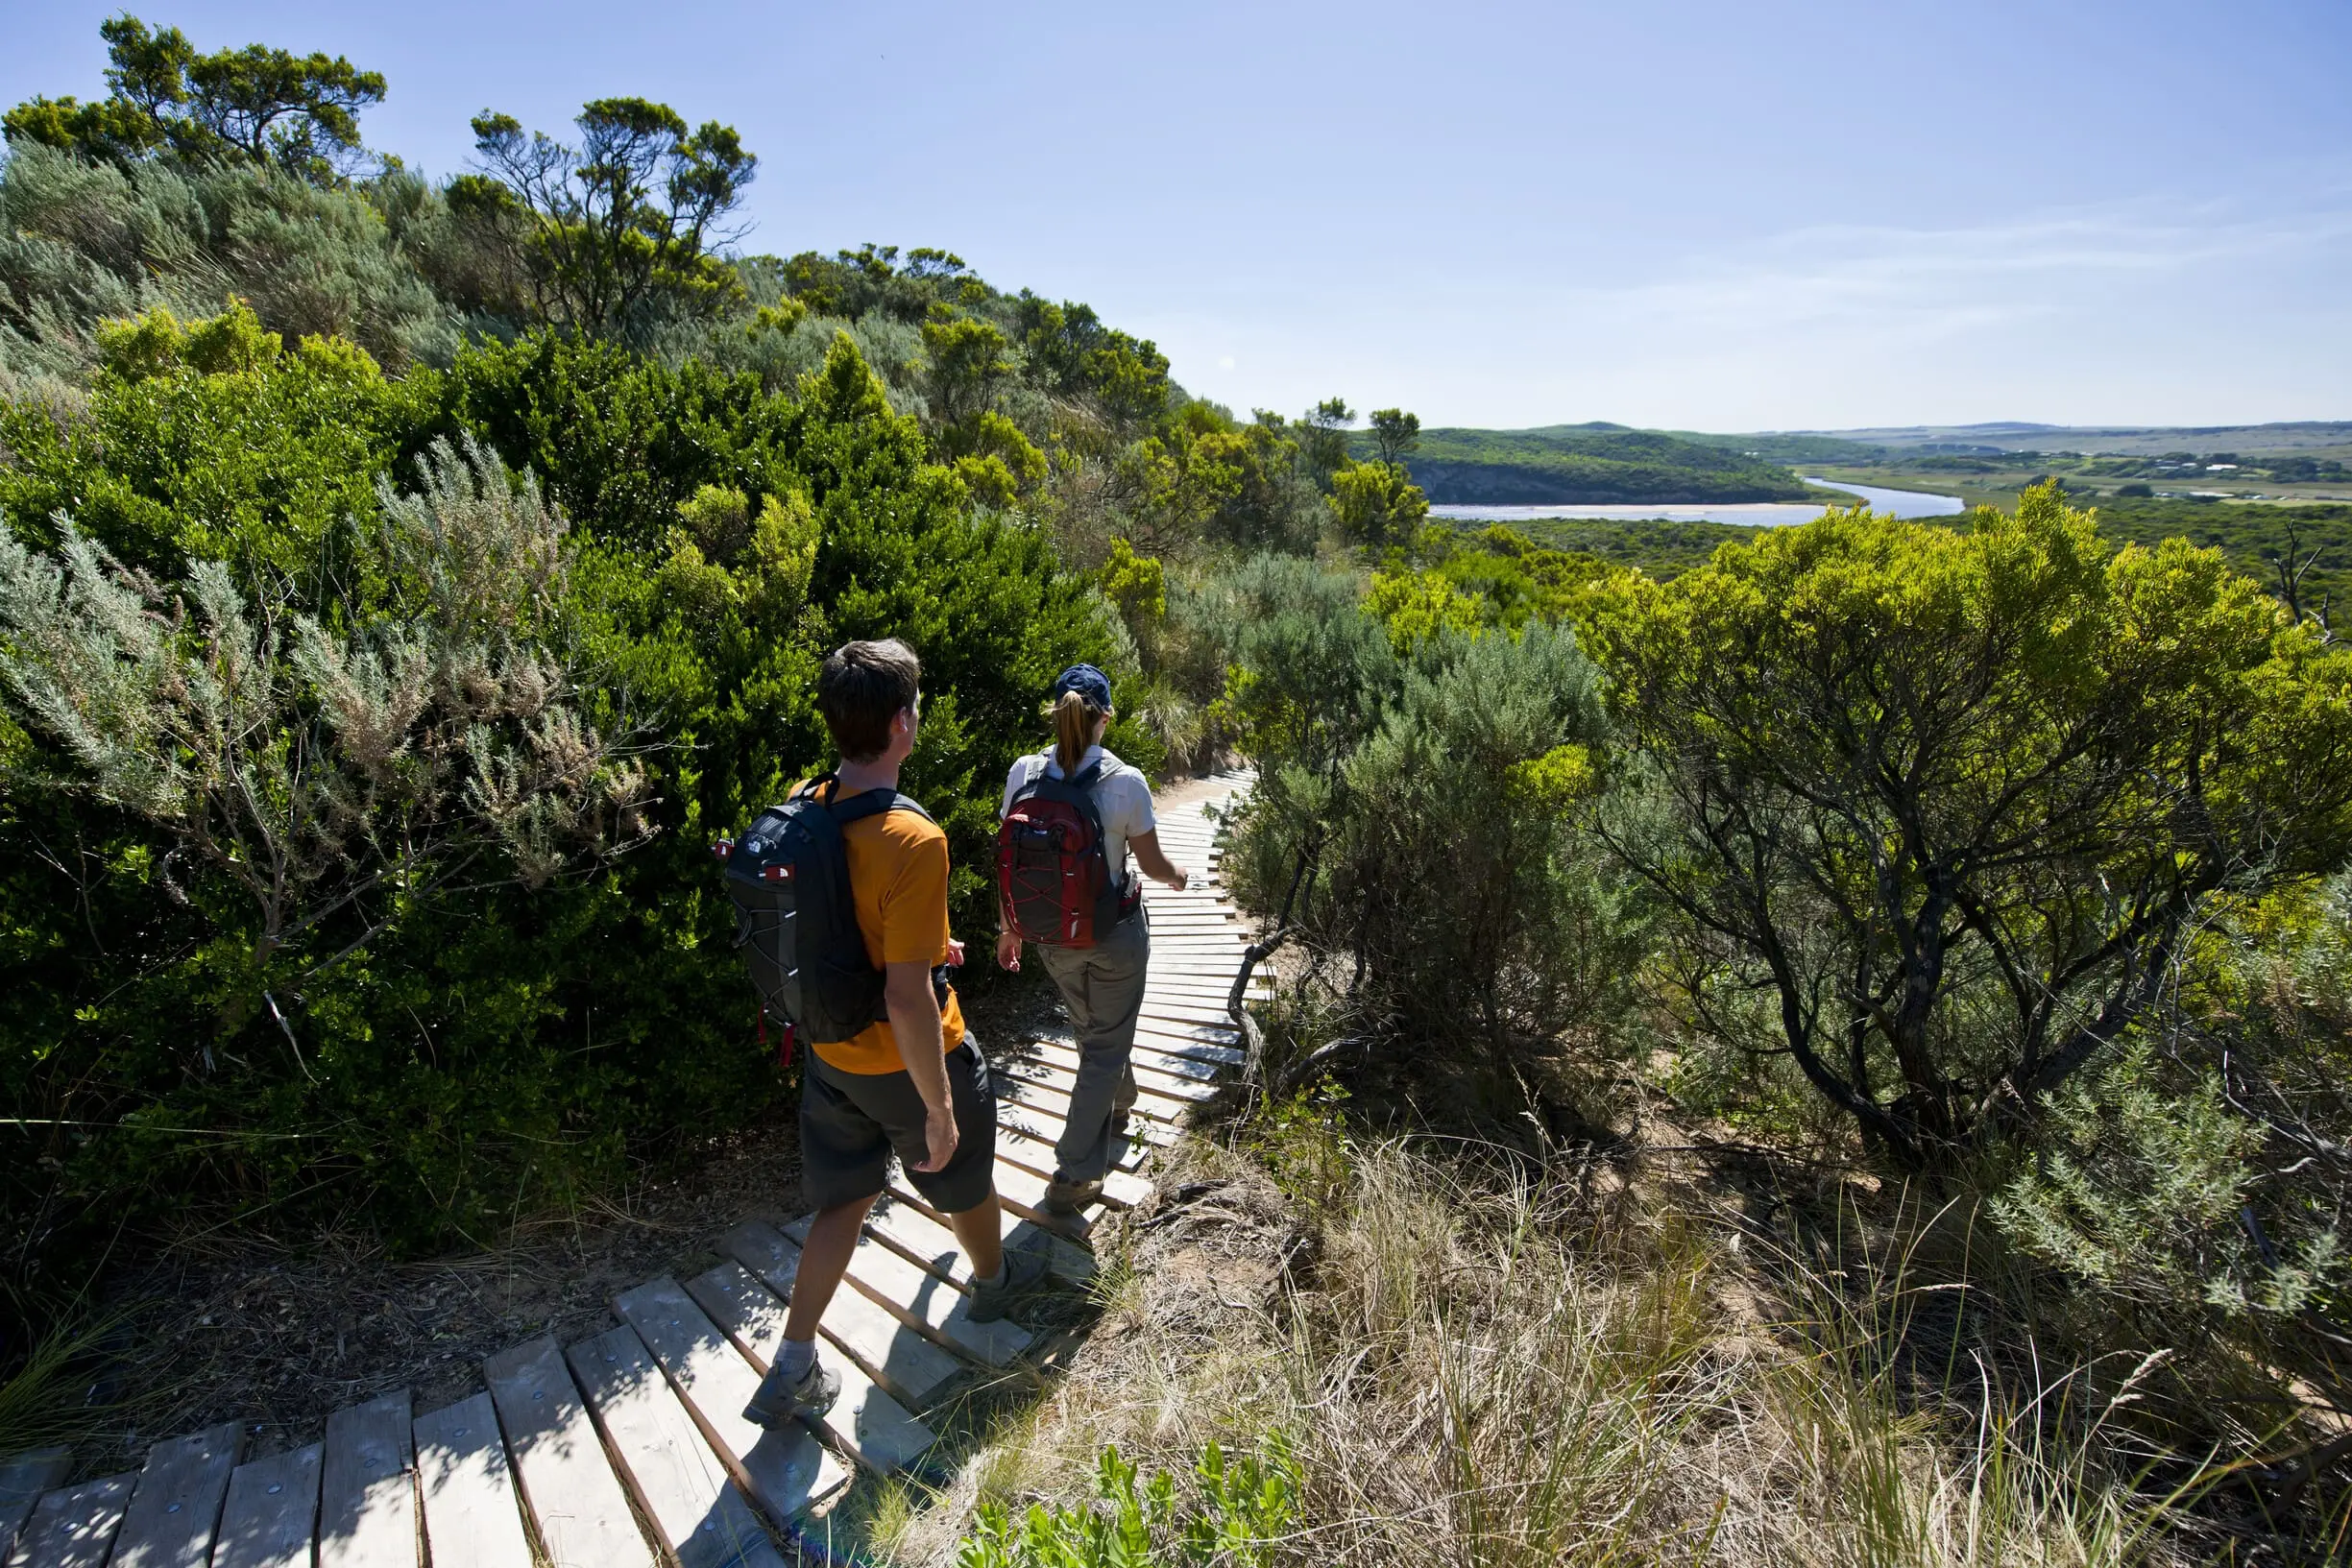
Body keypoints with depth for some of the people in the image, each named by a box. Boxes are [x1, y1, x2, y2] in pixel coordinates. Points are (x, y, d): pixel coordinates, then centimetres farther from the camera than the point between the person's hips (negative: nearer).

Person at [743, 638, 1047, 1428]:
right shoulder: (912, 841, -33)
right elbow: (907, 999, -31)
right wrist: (939, 1107, -19)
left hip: (831, 1055, 6)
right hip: (908, 1061, -6)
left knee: (843, 1200, 23)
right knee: (963, 1177, 23)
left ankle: (793, 1370, 30)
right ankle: (995, 1281, 51)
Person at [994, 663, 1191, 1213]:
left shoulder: (1023, 774, -12)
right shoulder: (1125, 782, -21)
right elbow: (1152, 864, -10)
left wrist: (1008, 927, 10)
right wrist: (1178, 874, 13)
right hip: (1115, 934, -4)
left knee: (1090, 1029, 28)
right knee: (1106, 1043, 13)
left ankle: (1117, 1106, 55)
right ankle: (1075, 1175, 17)